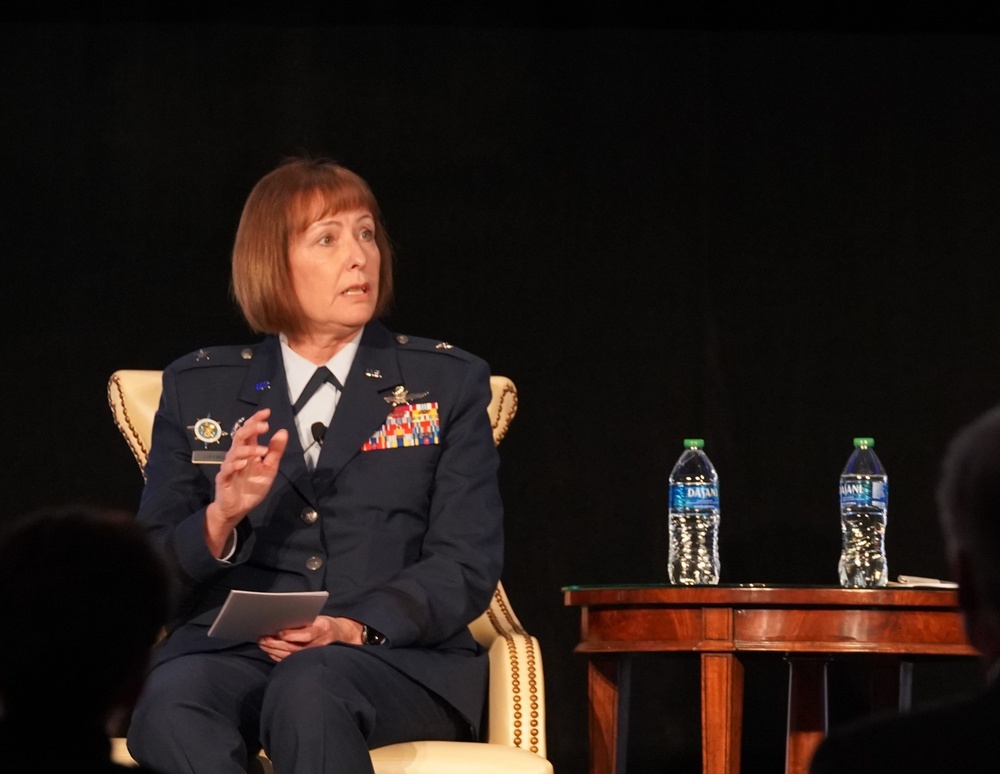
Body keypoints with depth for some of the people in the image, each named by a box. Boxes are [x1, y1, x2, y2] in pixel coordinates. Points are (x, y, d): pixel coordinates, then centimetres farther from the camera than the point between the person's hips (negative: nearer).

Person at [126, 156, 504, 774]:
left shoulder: (449, 383, 14)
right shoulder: (197, 390, 17)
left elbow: (468, 568, 5)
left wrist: (352, 629, -13)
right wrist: (221, 519, -10)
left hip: (398, 659, -1)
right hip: (231, 649, 1)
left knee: (309, 687, -38)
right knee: (171, 704, -35)